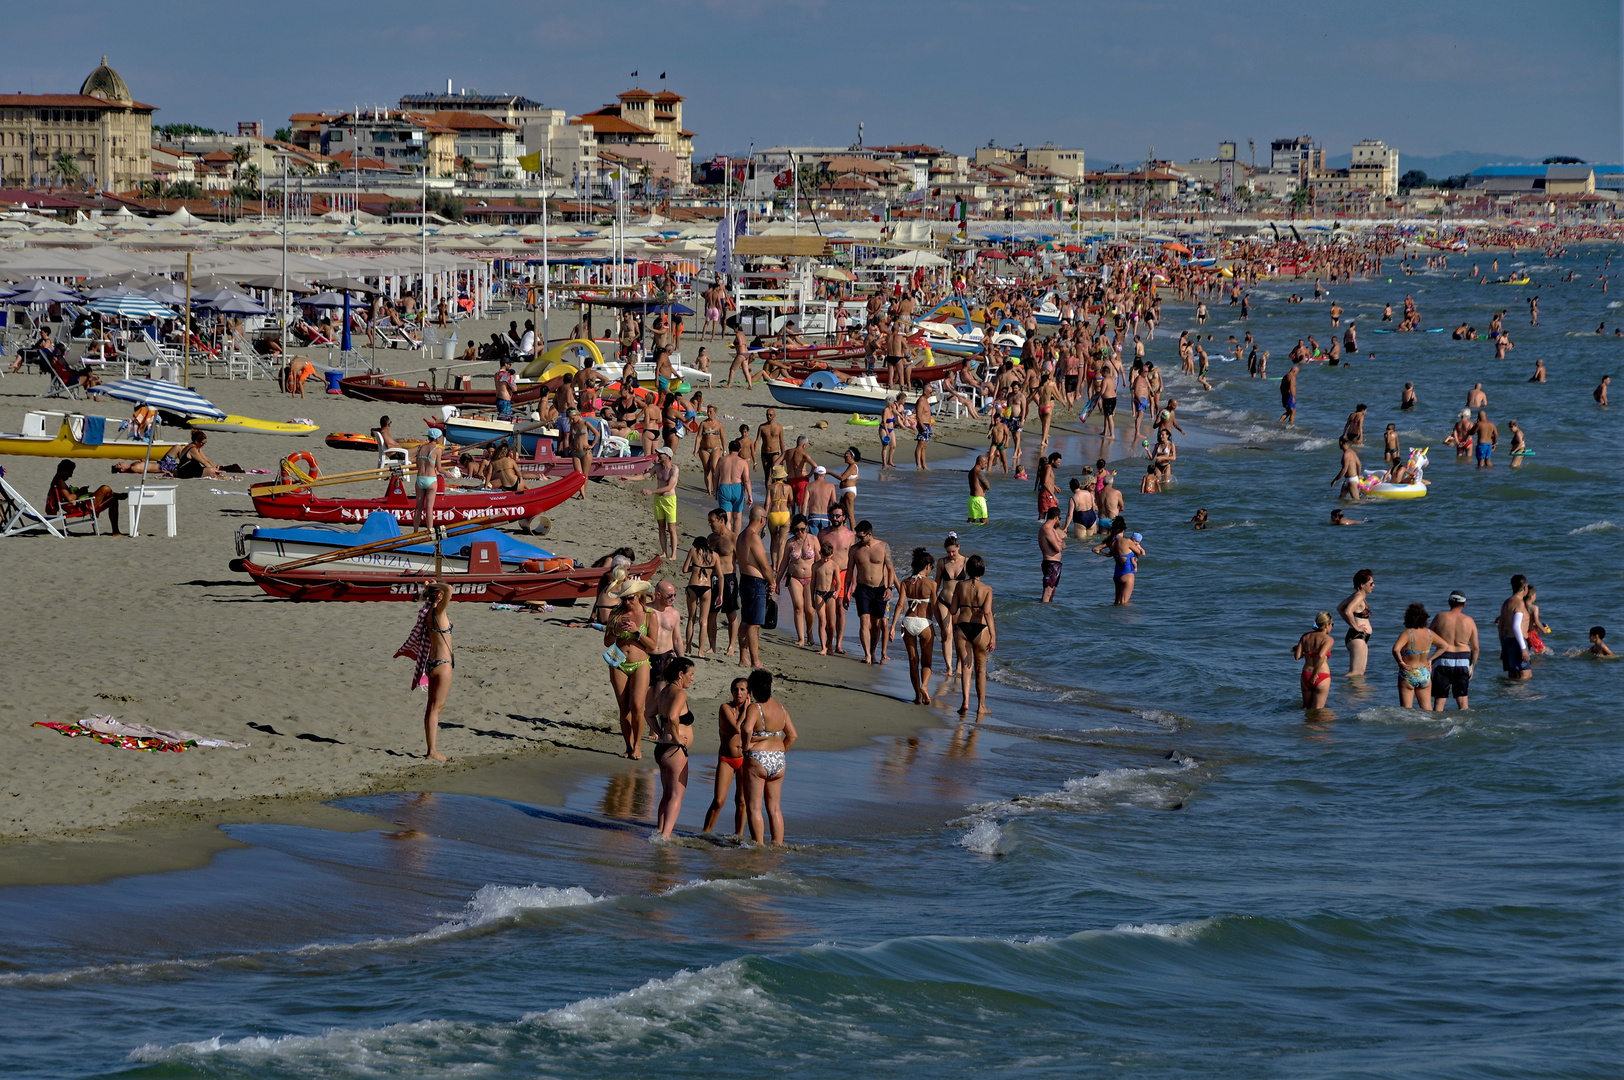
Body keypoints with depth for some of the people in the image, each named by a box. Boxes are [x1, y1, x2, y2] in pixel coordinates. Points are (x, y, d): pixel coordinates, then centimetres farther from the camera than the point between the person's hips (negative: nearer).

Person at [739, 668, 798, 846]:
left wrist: (746, 745, -14)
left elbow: (747, 729, -31)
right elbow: (792, 735, 12)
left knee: (754, 808, 0)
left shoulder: (754, 708, -13)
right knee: (775, 808, 13)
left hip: (757, 760, -6)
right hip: (778, 762, 6)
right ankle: (778, 845, 12)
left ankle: (759, 845, -4)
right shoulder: (781, 709, 7)